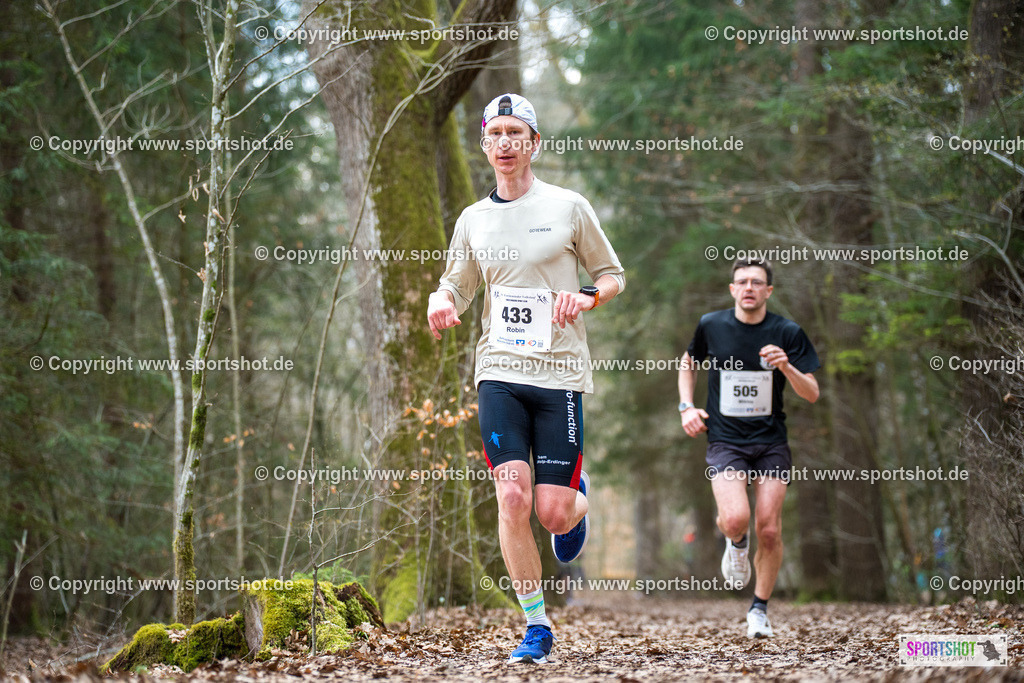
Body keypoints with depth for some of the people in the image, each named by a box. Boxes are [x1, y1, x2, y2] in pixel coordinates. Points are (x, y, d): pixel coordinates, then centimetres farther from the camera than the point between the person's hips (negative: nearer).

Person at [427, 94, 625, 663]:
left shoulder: (568, 207, 2)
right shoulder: (473, 221, 10)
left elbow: (614, 274, 10)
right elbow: (456, 285, 20)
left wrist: (588, 297, -12)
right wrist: (443, 303, -4)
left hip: (561, 372, -2)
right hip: (499, 372, 2)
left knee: (554, 511, -5)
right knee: (513, 498, -12)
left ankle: (578, 498, 34)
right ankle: (537, 627, 0)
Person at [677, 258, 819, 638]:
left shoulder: (787, 333, -2)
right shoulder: (711, 326, 1)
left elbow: (811, 394, -2)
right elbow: (688, 363, 21)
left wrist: (786, 367, -20)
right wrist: (686, 406, 7)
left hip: (771, 443, 1)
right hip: (725, 441, -1)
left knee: (769, 530, -4)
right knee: (735, 518, -24)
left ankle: (760, 608, 18)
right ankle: (735, 542, 14)